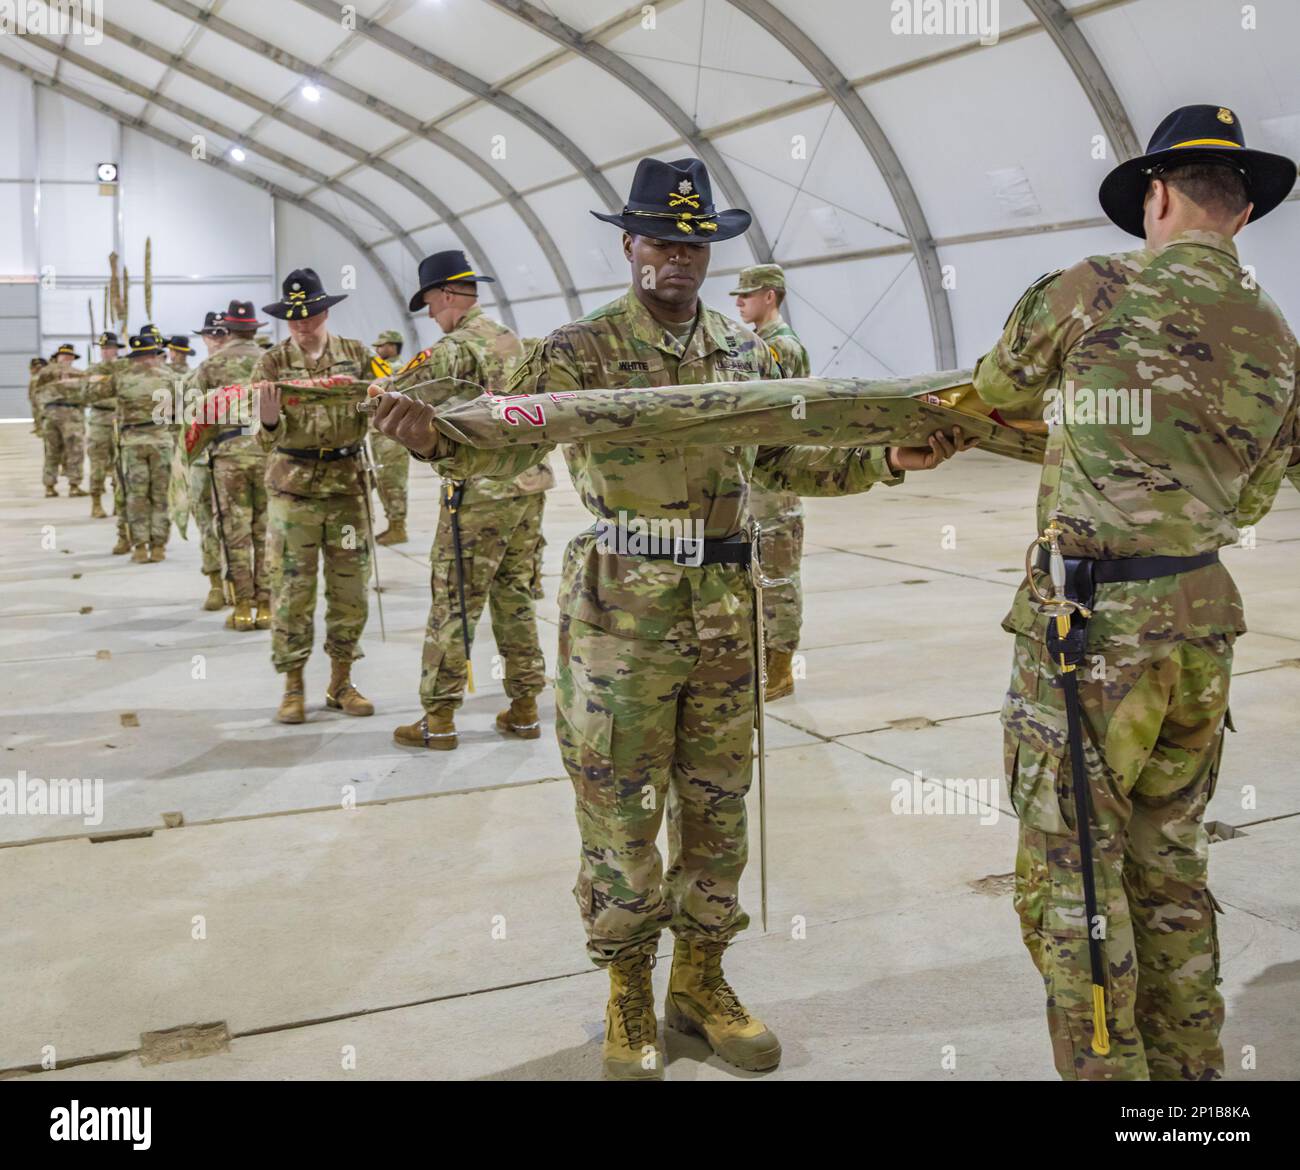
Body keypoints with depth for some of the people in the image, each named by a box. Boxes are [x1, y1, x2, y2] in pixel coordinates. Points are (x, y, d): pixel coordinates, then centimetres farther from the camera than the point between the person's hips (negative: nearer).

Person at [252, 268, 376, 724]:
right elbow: (270, 438, -9)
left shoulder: (357, 354, 4)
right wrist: (269, 417, -30)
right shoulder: (272, 363, -1)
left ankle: (341, 682, 19)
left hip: (347, 485, 2)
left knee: (350, 590, 6)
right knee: (291, 591, -1)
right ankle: (293, 688, 9)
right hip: (293, 489, -2)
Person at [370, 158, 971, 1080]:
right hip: (622, 612, -4)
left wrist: (889, 461, 0)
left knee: (717, 804, 13)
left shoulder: (746, 352, 10)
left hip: (725, 611, 4)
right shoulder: (582, 351, -4)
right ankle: (630, 1002, 22)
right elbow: (508, 444, -16)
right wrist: (437, 439, -37)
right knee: (621, 813, 4)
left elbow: (786, 462, 13)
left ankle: (701, 981, 31)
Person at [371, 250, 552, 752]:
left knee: (453, 605, 0)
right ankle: (524, 709, 18)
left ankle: (438, 719, 5)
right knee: (516, 598, 13)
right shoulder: (511, 339, 14)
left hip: (481, 492, -7)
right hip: (530, 483, 8)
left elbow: (394, 395, -13)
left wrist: (372, 390, 9)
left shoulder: (456, 348, -12)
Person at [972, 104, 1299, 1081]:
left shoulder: (1091, 291, -8)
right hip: (1202, 624, 7)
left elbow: (997, 392, 10)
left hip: (1093, 623, -7)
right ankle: (1188, 1065, 29)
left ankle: (1106, 1069, 11)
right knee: (1170, 867, 18)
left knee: (1072, 876, 3)